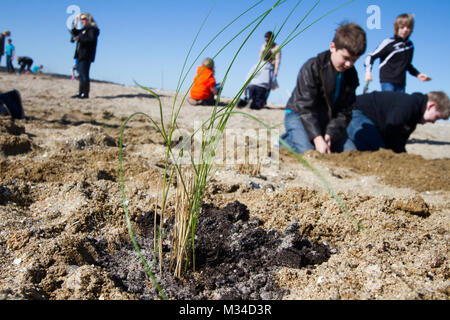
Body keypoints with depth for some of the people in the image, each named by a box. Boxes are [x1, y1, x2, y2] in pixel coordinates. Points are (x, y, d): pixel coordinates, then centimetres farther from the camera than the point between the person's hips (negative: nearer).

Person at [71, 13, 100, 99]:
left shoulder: (92, 29, -6)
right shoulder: (84, 29, 22)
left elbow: (91, 39, -20)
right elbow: (75, 34, 32)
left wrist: (79, 38, -19)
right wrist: (74, 24, 18)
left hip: (86, 56, -10)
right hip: (81, 55, 10)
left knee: (84, 74, -12)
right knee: (81, 74, 10)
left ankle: (86, 93, -10)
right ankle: (80, 92, 13)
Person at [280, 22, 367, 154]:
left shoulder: (351, 75, -2)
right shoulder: (312, 68, -19)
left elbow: (344, 112, -5)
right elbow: (305, 107, -25)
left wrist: (330, 134, -22)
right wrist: (317, 138, -35)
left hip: (327, 120, 6)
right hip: (298, 115, -5)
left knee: (350, 152, -7)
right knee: (307, 152, -30)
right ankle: (287, 139, 1)